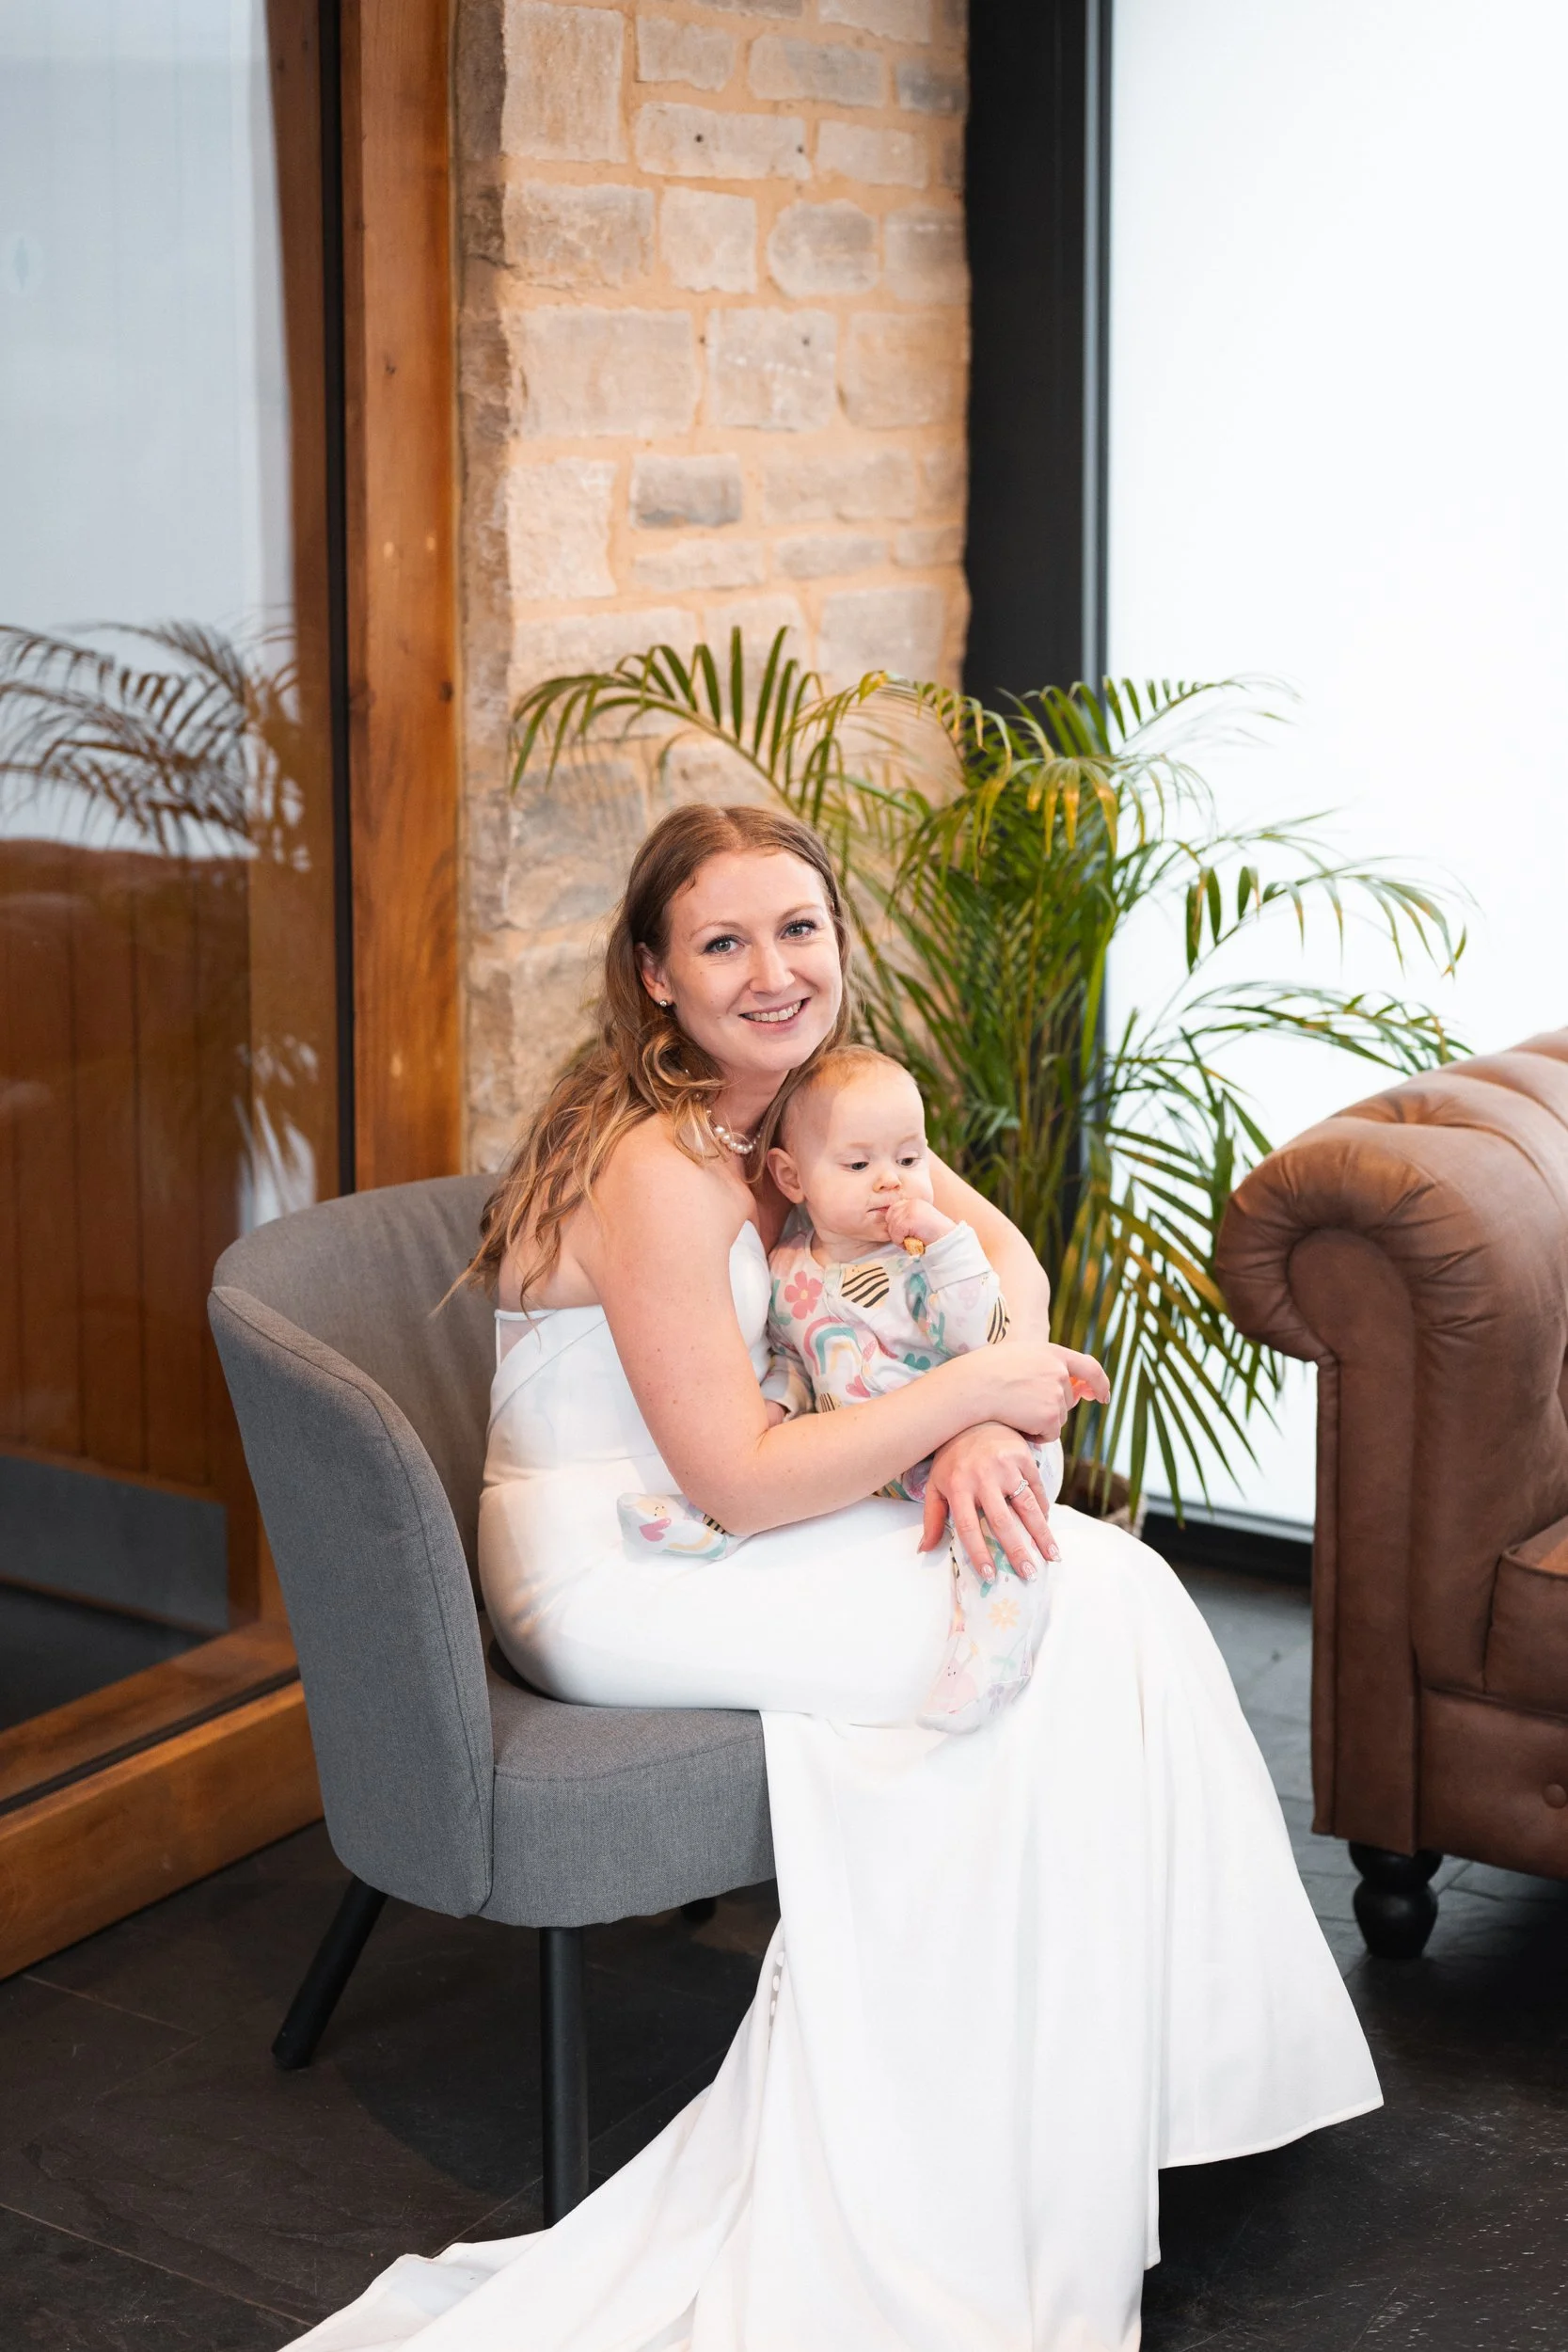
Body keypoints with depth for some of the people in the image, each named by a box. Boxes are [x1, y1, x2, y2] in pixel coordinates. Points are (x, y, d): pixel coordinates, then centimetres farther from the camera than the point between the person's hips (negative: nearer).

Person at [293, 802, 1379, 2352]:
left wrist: (981, 1431, -14)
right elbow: (739, 1481, -23)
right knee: (1075, 1623, -14)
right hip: (609, 1577, -8)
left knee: (1108, 1574, -7)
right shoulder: (659, 1164, -22)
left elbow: (1002, 1250, 5)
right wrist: (975, 1390, -16)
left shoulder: (811, 1100, 6)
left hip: (698, 1532, 8)